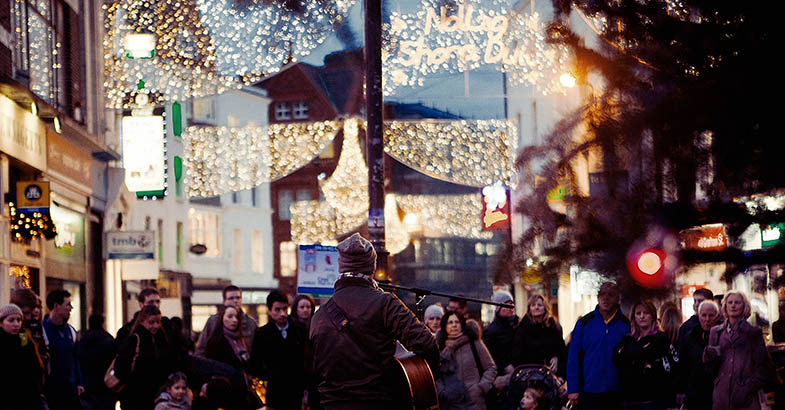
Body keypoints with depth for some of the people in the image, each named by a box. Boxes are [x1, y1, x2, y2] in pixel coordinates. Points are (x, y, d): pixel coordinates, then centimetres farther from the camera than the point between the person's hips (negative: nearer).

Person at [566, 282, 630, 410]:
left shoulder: (625, 324, 3)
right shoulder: (584, 323, 3)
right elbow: (573, 359, 3)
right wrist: (573, 389, -4)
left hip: (617, 394, 0)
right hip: (589, 393, 0)